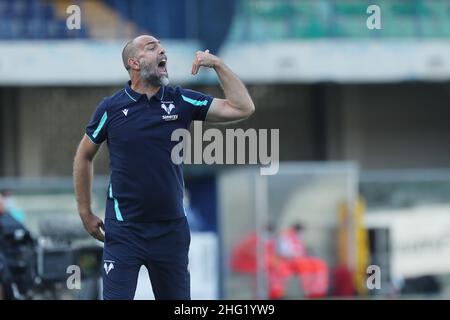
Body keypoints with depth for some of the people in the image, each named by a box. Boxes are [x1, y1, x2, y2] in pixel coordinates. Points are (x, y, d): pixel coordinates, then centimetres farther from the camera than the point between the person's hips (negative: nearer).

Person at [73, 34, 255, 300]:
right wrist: (85, 213, 9)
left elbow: (243, 108, -2)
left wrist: (218, 64, -7)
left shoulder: (181, 101, 2)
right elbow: (84, 156, 10)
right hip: (124, 230, -2)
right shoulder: (112, 108, -2)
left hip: (171, 228, 3)